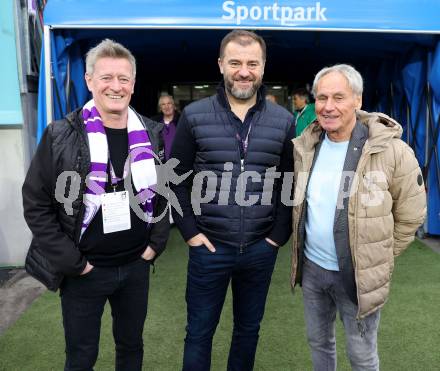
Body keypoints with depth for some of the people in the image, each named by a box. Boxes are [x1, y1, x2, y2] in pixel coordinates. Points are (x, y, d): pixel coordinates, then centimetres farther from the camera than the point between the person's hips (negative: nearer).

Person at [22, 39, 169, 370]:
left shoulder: (151, 134, 0)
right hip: (84, 270, -3)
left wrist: (156, 243, 1)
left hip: (136, 265, 3)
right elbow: (36, 205, -9)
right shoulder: (61, 136, -12)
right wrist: (72, 262, -12)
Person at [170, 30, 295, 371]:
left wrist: (280, 234, -2)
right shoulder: (194, 116, -4)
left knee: (248, 328, 20)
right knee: (199, 332, 14)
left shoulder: (283, 121, 1)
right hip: (209, 247, -1)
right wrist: (190, 231, -6)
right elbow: (177, 179, -1)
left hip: (261, 249, 2)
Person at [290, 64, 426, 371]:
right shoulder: (304, 146, -3)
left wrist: (378, 258, -3)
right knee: (319, 342, 24)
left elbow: (410, 214, -7)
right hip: (311, 267, 4)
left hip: (358, 275, -4)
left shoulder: (391, 151, -18)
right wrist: (301, 241, 10)